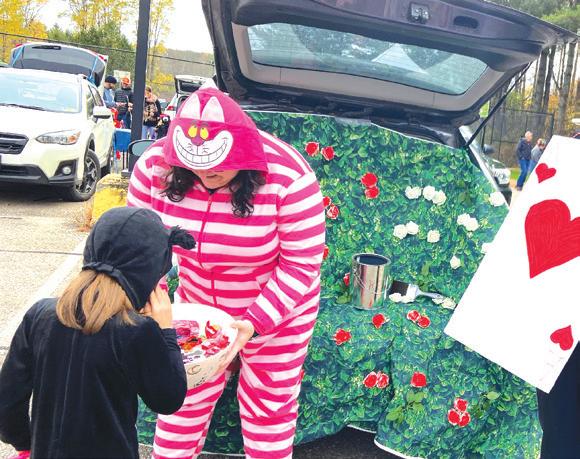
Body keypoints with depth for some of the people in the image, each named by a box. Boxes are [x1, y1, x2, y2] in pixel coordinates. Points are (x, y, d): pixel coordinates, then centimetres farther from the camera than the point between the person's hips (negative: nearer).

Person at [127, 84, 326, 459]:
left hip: (278, 310, -3)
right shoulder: (155, 166, -19)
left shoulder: (288, 178, -31)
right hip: (198, 306, 3)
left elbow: (302, 265, -24)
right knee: (185, 400, 16)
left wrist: (254, 323, -29)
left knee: (268, 408, 13)